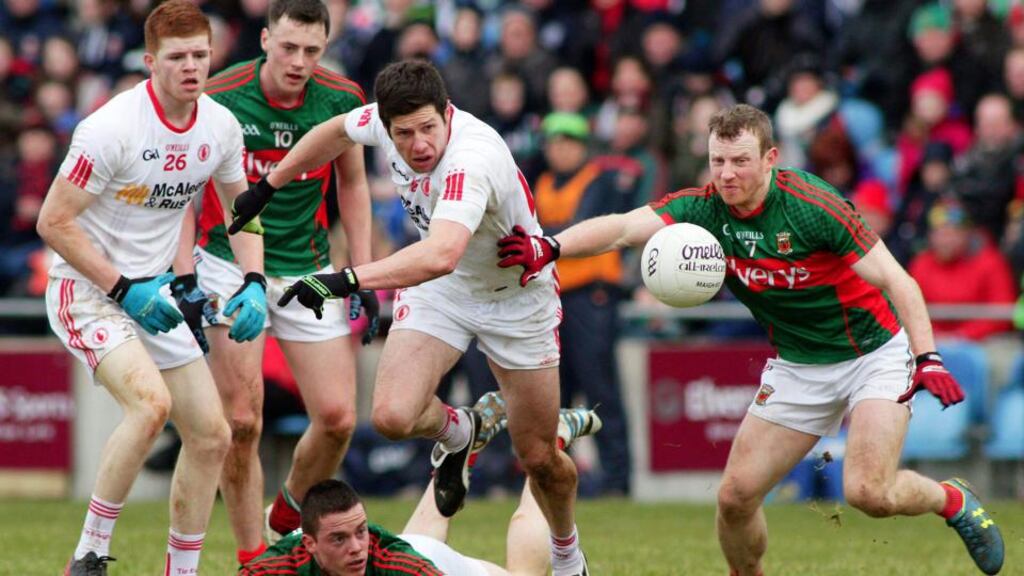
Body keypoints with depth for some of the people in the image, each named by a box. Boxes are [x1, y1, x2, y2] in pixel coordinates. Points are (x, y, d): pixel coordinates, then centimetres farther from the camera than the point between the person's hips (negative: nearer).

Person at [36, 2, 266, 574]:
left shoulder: (221, 125, -2)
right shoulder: (112, 127, -22)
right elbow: (53, 221, -18)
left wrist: (254, 283, -2)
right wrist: (125, 289, -21)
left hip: (152, 294, 7)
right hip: (86, 289, -7)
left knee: (212, 437, 2)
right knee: (151, 402, -30)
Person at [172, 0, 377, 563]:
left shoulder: (343, 100, -6)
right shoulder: (217, 99, -14)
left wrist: (362, 275, 5)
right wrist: (184, 278, -12)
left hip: (308, 271, 3)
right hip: (229, 267, -3)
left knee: (337, 417, -3)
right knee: (241, 422, -11)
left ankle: (288, 515, 24)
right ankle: (251, 558, 0)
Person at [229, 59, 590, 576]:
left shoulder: (471, 159, -40)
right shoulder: (387, 121, -20)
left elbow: (440, 255, -58)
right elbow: (337, 130, 7)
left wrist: (348, 280, -64)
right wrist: (267, 187, 13)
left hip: (516, 295, -4)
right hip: (439, 288, 5)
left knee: (538, 458, 5)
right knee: (392, 415, -19)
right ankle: (455, 432, 18)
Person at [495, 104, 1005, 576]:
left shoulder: (813, 206, -24)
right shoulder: (703, 209, -12)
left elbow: (897, 281, -22)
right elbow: (624, 227, -27)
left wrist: (927, 357, -34)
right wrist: (550, 247, -45)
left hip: (872, 350, -5)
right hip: (796, 364, 5)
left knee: (869, 493, -20)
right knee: (735, 496, -3)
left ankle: (952, 501, 11)